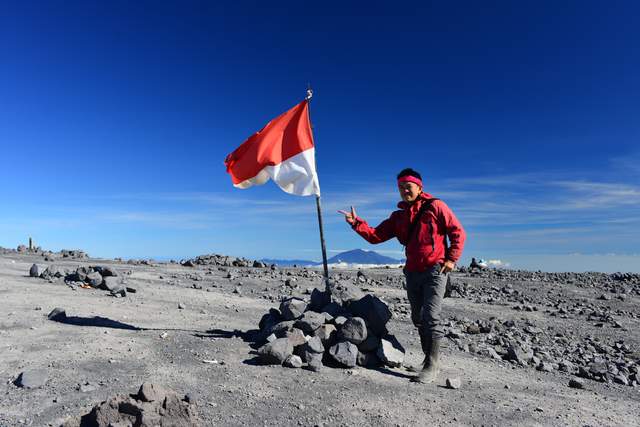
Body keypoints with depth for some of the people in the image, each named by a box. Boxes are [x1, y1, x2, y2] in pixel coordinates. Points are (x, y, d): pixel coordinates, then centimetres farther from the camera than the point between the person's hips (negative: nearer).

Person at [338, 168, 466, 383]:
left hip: (435, 270, -6)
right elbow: (376, 236, 6)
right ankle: (430, 358, 27)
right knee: (418, 319, 13)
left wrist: (451, 259, -10)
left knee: (430, 317, -11)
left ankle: (432, 365, -2)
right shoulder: (398, 216, 12)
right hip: (412, 272, 6)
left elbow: (458, 232, -3)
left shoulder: (435, 206, -4)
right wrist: (356, 223, -7)